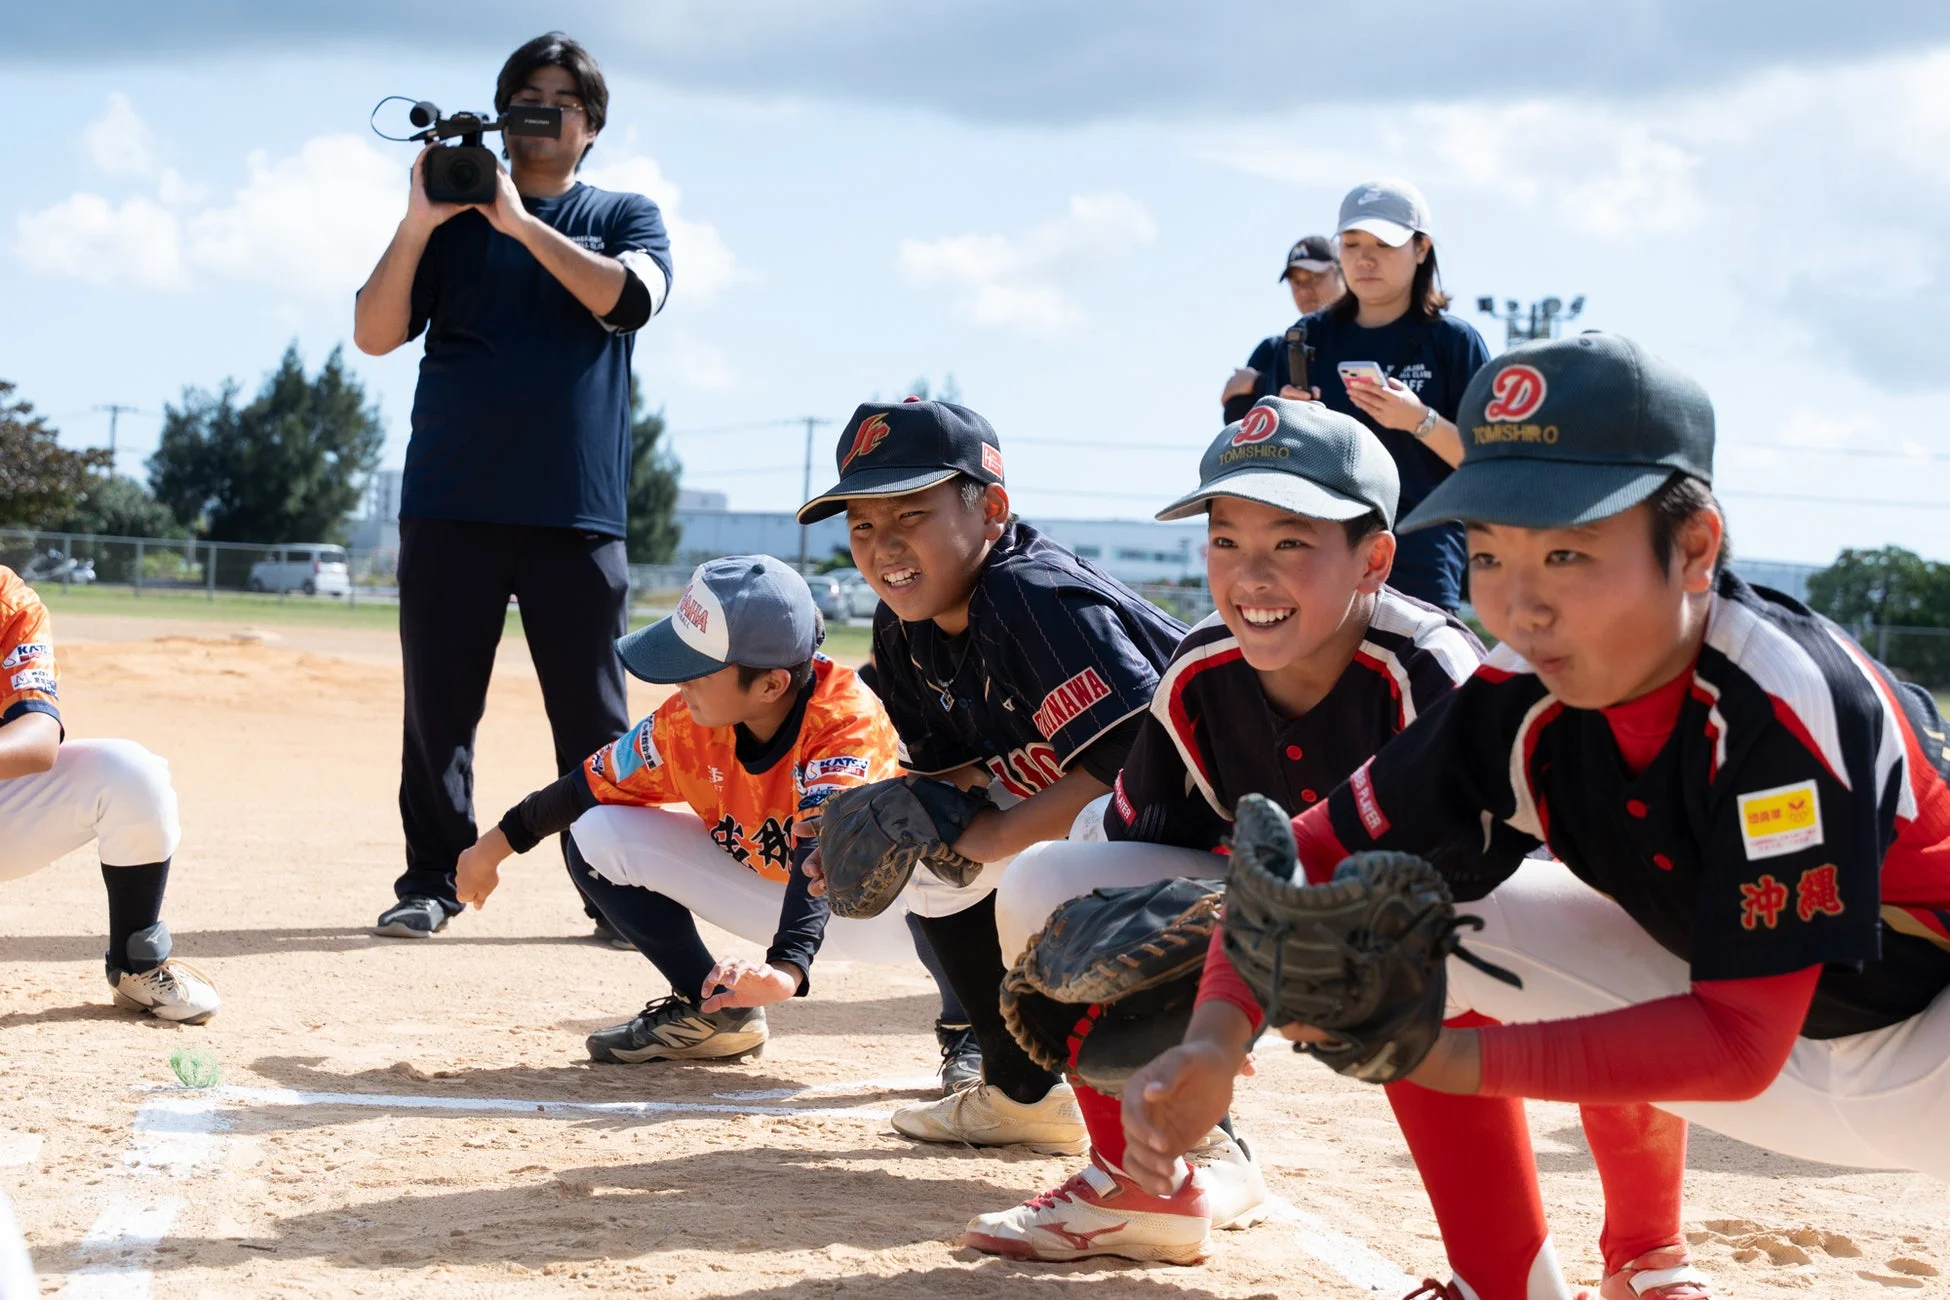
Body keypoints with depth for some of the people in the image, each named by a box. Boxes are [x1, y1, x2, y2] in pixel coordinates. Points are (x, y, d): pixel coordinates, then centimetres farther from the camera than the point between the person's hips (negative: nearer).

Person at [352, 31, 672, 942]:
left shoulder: (625, 217, 13)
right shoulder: (453, 218, 13)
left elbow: (629, 299, -10)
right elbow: (374, 334, 2)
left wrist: (520, 222, -14)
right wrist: (416, 224, -11)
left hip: (577, 507, -1)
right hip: (452, 505, 1)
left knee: (593, 713, -1)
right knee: (438, 704, 1)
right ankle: (430, 883, 9)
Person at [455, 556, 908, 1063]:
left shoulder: (846, 717, -33)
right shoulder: (685, 723, -17)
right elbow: (595, 786, 0)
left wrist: (787, 968, -60)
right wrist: (494, 848, 10)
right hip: (767, 895, 6)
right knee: (599, 835, -8)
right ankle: (715, 1011, 2)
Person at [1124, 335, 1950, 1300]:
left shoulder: (1784, 699, -31)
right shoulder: (1523, 703, -15)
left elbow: (1737, 1043, -31)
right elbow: (1321, 853, -9)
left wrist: (1450, 1059, -35)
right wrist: (1216, 1038, -26)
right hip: (1728, 987, 5)